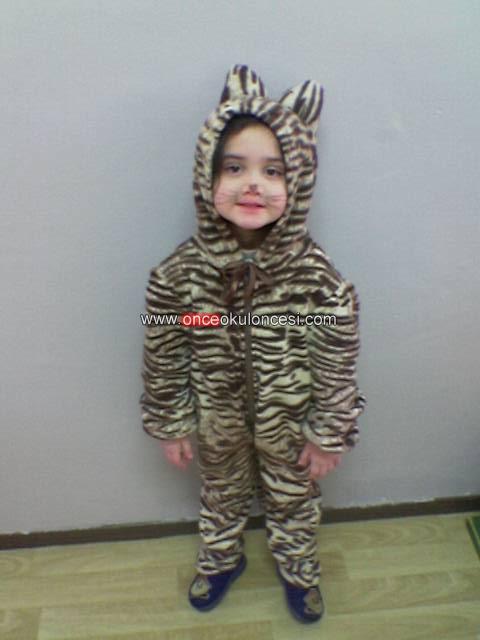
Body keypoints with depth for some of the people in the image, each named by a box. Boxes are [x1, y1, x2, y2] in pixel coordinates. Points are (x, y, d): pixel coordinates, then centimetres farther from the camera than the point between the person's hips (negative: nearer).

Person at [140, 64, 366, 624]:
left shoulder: (318, 277, -27)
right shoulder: (179, 273, -24)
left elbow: (337, 367, -15)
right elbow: (163, 360, -10)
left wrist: (329, 436, -6)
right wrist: (169, 426, -1)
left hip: (288, 426, 0)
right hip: (217, 423, 1)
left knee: (293, 501, 26)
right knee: (221, 493, 29)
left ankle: (298, 571, 57)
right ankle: (220, 561, 60)